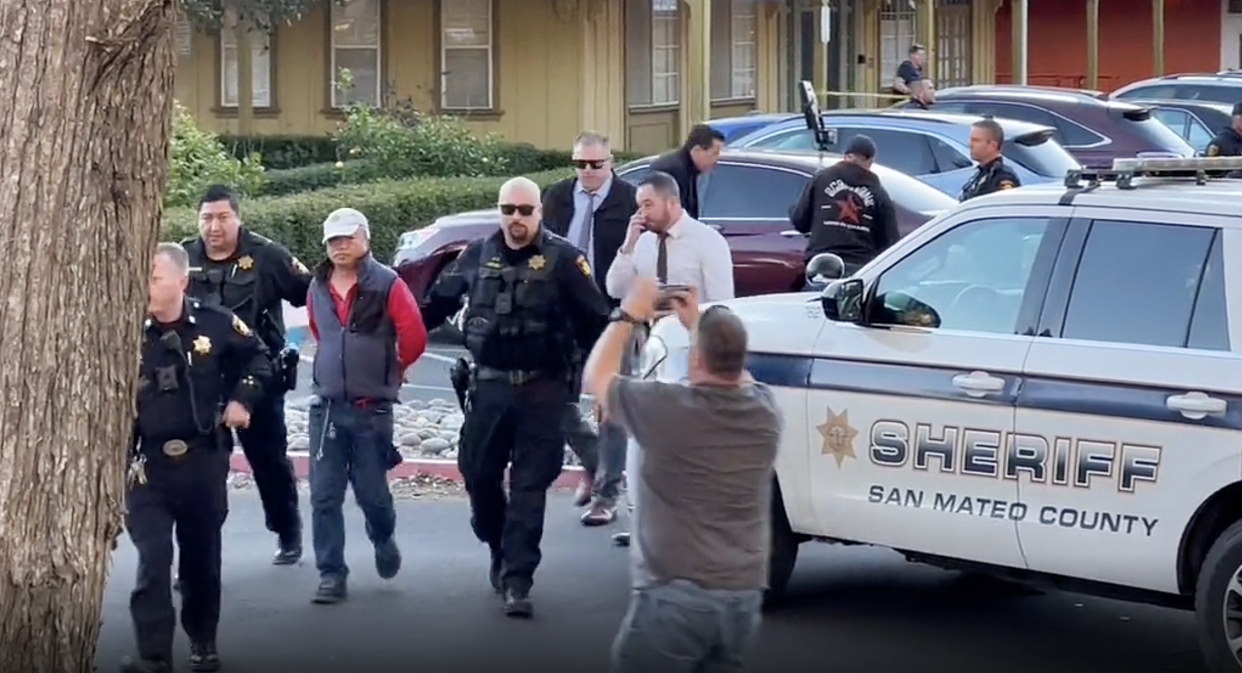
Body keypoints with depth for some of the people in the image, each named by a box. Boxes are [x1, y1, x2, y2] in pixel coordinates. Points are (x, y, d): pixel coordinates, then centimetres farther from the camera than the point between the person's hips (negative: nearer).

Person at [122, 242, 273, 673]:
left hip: (204, 460, 1)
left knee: (202, 556, 13)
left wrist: (242, 399, 0)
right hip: (148, 465, -1)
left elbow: (257, 358, 12)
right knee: (152, 560, -10)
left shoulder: (215, 324, -5)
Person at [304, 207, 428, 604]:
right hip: (326, 408, 4)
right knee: (324, 497, -2)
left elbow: (414, 338, -9)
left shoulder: (387, 285, -9)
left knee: (372, 493, 4)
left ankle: (384, 541, 35)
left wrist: (389, 372, 5)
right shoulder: (318, 288, 7)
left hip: (372, 409, -4)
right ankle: (331, 575, 4)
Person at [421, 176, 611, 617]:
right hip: (489, 386, 3)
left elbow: (594, 322, -6)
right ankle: (501, 552, 32)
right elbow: (439, 302, 15)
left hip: (542, 389, -3)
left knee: (529, 486, -3)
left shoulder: (562, 259, -5)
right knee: (479, 475, 9)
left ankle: (517, 581, -1)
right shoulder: (477, 256, 6)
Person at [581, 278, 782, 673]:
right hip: (744, 599, 5)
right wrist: (697, 324, 27)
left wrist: (629, 315, 13)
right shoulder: (764, 411, -1)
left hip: (675, 595, -5)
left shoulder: (669, 409, -15)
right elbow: (733, 373, 25)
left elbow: (595, 377, 3)